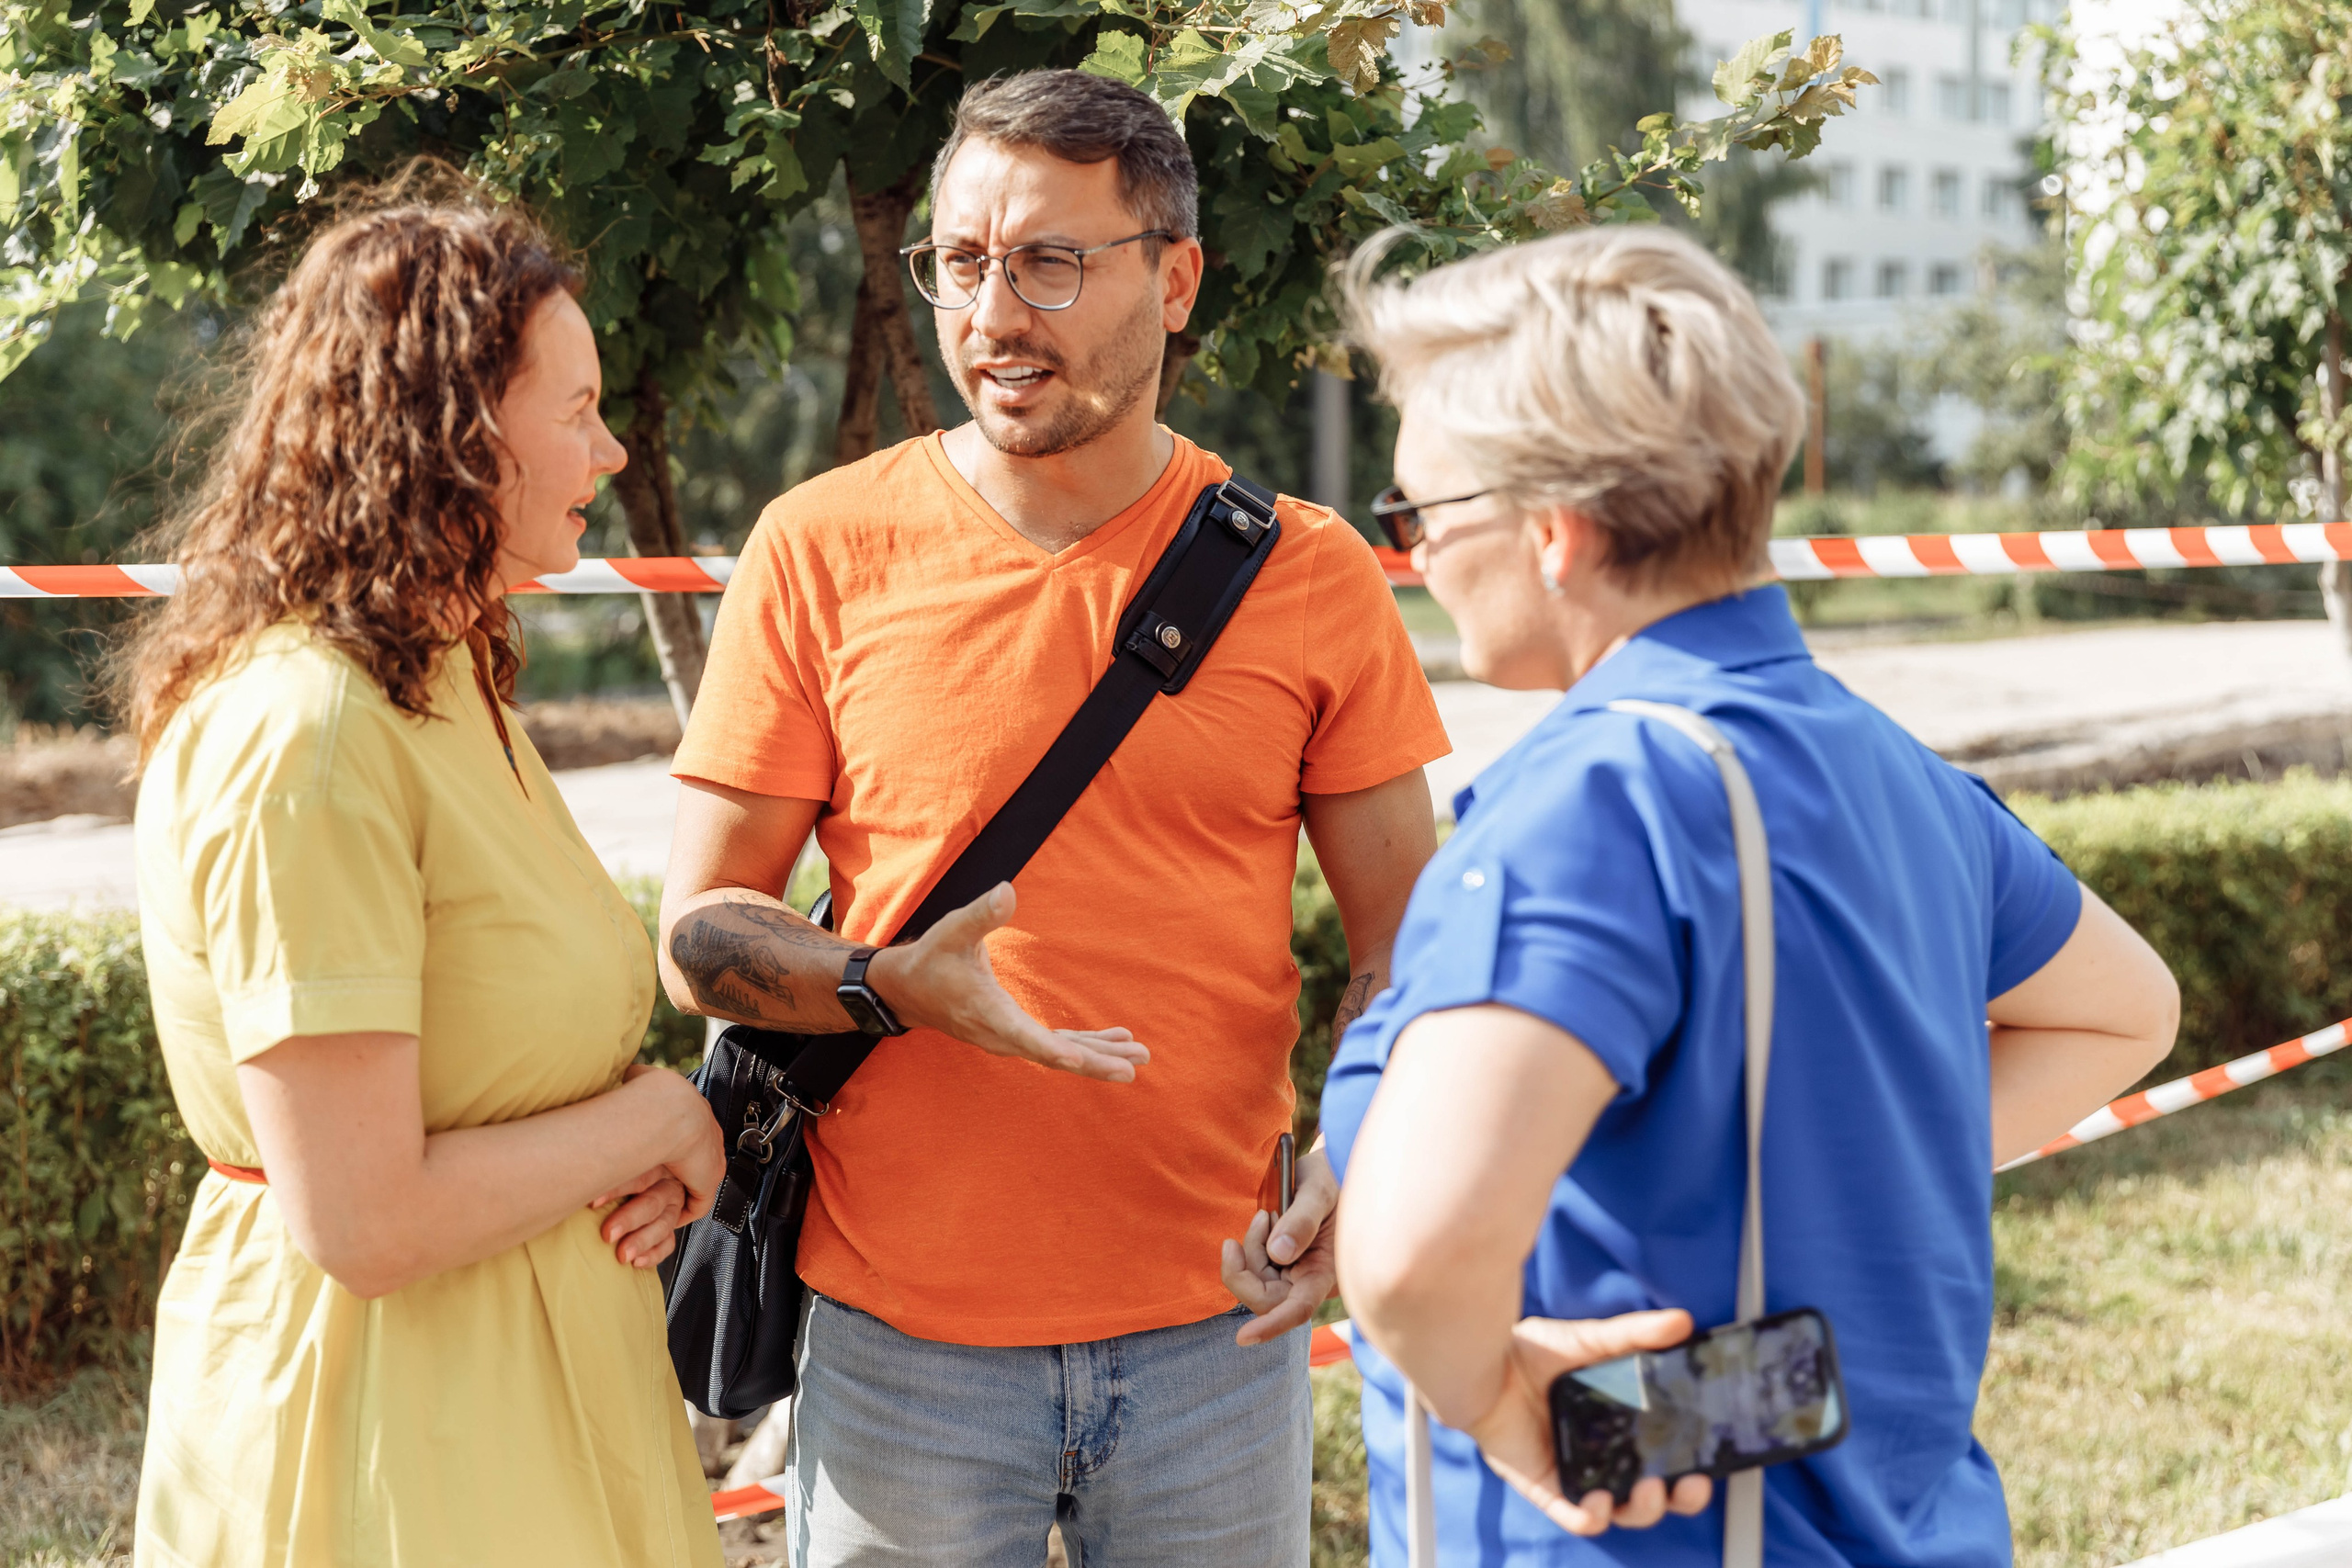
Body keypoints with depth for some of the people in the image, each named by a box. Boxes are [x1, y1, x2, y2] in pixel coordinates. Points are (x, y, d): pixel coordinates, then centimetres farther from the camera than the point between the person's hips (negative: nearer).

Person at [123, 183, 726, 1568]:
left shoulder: (448, 685, 9)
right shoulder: (300, 738, -22)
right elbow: (363, 1221, -25)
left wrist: (634, 1164, -1)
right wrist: (654, 1118, -12)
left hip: (526, 1378, 9)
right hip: (381, 1423, -9)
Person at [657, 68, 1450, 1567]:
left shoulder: (1310, 576, 0)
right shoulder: (824, 552, -3)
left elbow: (1401, 941, 5)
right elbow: (700, 935, -1)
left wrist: (1358, 1167, -13)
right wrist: (899, 984, -20)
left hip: (1214, 1328, 1)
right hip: (902, 1328, -1)